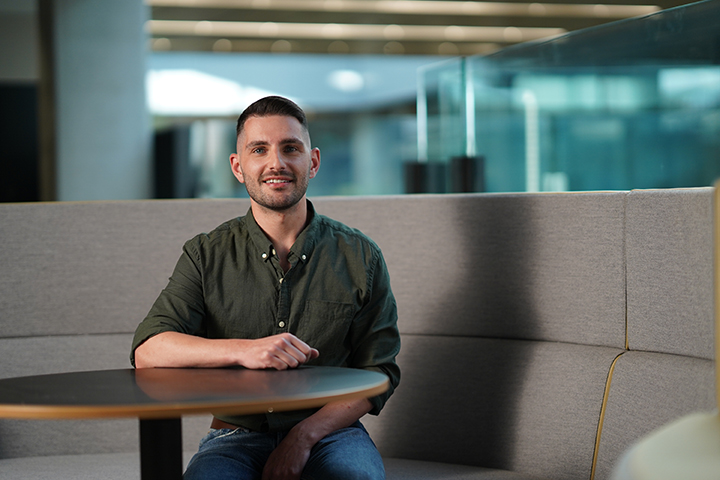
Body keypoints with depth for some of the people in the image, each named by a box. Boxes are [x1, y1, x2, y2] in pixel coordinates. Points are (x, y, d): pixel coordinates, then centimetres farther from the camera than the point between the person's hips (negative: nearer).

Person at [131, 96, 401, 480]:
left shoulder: (360, 257, 5)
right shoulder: (206, 256, 5)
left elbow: (378, 374, 4)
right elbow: (147, 351, -7)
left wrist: (304, 436, -12)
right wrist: (244, 351, -24)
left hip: (327, 431, 1)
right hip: (237, 432, 0)